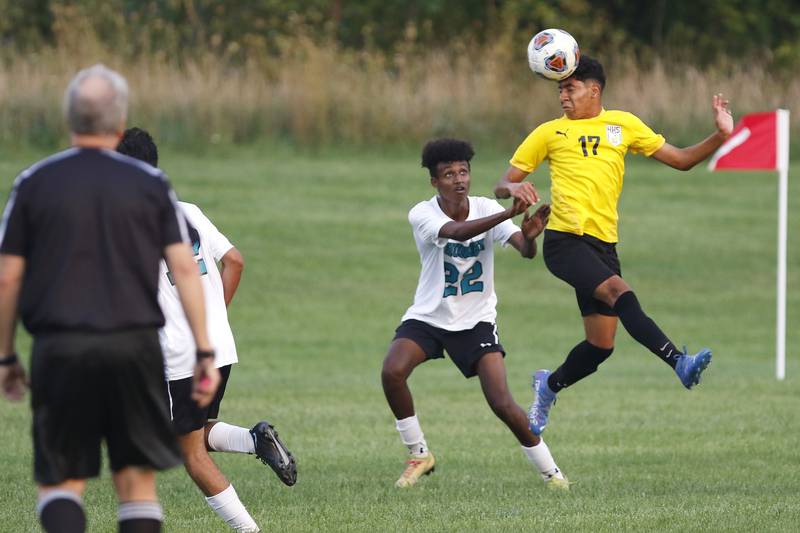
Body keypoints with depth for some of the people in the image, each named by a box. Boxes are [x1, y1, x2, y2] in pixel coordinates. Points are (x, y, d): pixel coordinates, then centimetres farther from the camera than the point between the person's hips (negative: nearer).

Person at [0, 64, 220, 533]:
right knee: (137, 479, 10)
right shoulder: (151, 183, 4)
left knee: (61, 482, 5)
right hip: (135, 346, 1)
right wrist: (205, 352, 3)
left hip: (60, 349, 0)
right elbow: (185, 268, -1)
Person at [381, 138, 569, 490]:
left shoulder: (486, 209, -10)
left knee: (502, 404, -14)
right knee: (392, 372, -26)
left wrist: (529, 237, -48)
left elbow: (526, 250, -22)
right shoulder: (422, 214, -17)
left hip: (476, 322, 0)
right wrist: (509, 214, -52)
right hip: (428, 316, 0)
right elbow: (457, 231, -38)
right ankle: (419, 455, -5)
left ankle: (550, 471, 6)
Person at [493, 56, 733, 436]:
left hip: (603, 245, 4)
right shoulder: (551, 133, 9)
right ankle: (680, 363, -40)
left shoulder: (623, 125, 15)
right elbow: (502, 185, 10)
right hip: (564, 240, -4)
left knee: (601, 344, 3)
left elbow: (681, 160, 15)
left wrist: (719, 137, 0)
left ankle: (549, 386, 30)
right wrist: (513, 188, -14)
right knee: (619, 291, -30)